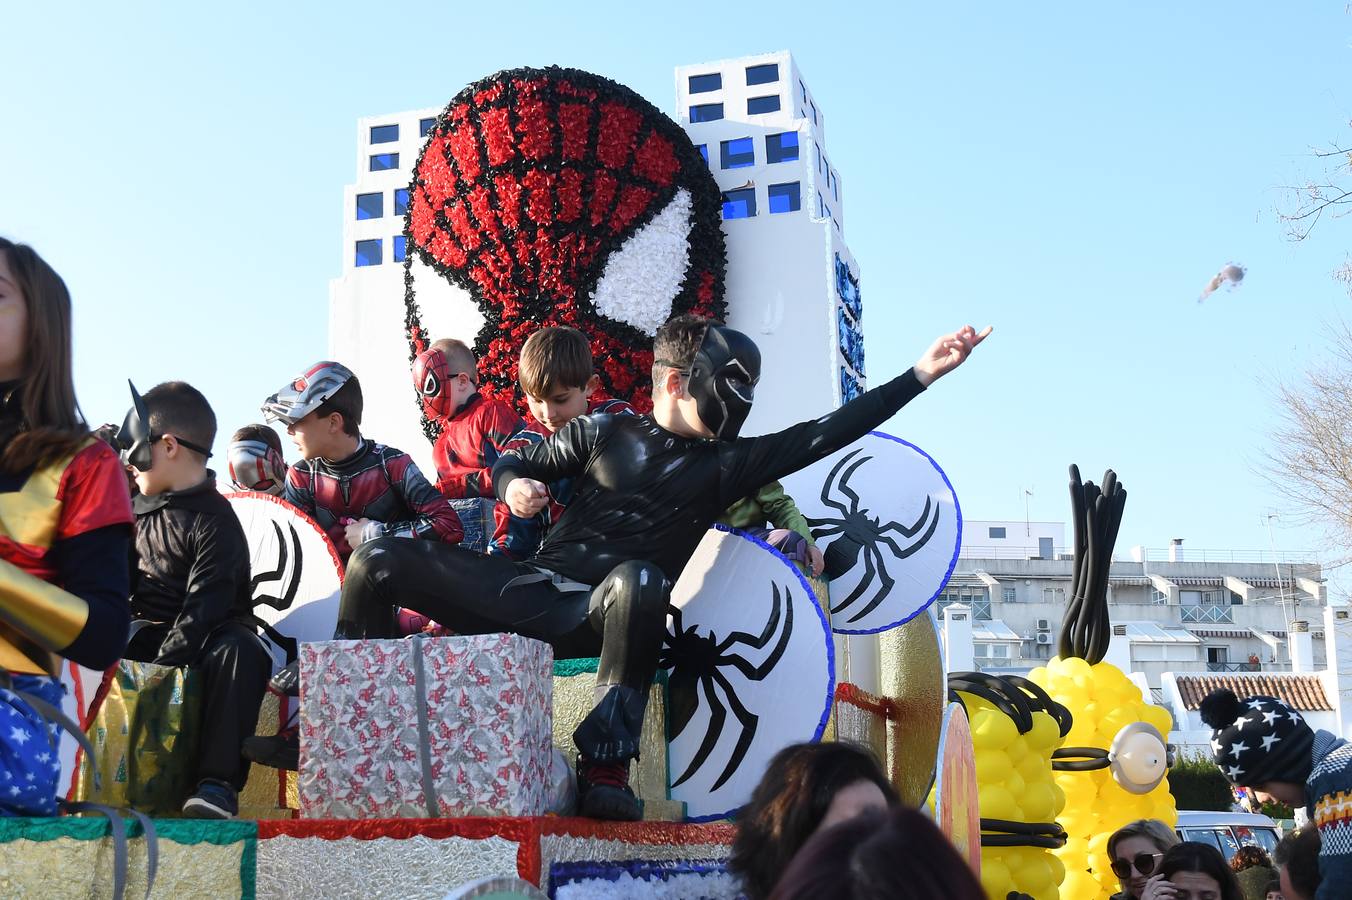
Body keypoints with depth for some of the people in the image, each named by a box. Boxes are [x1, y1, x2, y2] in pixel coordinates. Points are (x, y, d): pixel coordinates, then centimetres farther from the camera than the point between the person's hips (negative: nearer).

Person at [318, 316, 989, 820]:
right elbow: (514, 461, 19)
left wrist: (921, 374, -5)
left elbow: (824, 434, -1)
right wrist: (513, 483, -6)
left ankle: (604, 772, -30)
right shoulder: (605, 434, 8)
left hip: (592, 618, -2)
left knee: (638, 583, -39)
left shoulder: (725, 465, 7)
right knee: (376, 562, -11)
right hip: (530, 590, 2)